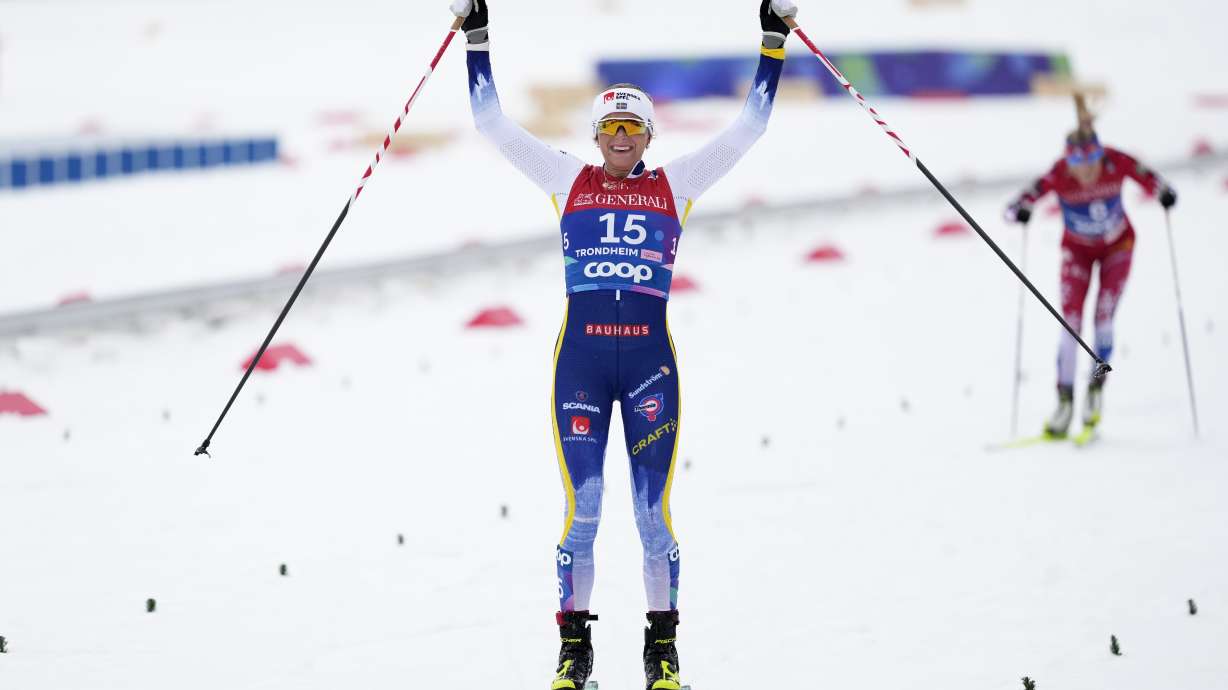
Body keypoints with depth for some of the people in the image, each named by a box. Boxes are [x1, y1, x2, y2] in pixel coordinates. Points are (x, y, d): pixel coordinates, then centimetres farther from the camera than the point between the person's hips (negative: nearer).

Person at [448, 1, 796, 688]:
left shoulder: (675, 185, 10)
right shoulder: (568, 180, 11)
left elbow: (748, 128, 11)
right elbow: (495, 124, 10)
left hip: (650, 358, 0)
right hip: (580, 356, 0)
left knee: (654, 509, 0)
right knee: (581, 508, -3)